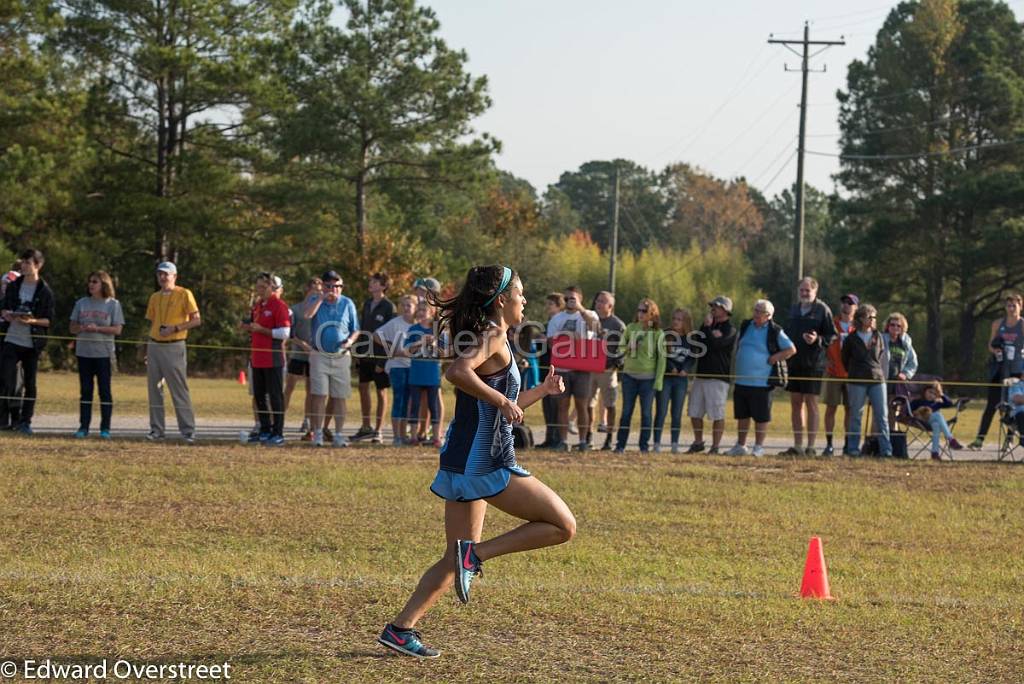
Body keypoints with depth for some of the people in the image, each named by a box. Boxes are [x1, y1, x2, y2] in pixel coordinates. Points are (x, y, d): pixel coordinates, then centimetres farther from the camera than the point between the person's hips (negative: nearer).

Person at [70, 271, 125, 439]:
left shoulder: (113, 305, 0)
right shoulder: (81, 303, 10)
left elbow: (117, 329, -5)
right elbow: (73, 327, 10)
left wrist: (98, 328, -17)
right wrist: (82, 328, -12)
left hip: (104, 353, -3)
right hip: (84, 351, 3)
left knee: (105, 390, 0)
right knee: (85, 390, 5)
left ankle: (105, 428, 4)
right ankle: (83, 427, 8)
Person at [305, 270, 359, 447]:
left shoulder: (347, 304, 6)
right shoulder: (316, 302, 3)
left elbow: (356, 330, 11)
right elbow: (307, 314, -19)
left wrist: (350, 341, -10)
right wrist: (322, 297, -22)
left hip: (341, 356, 1)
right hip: (320, 355, -1)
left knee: (340, 398, 2)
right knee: (319, 396, -5)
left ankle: (339, 435, 7)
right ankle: (318, 434, 0)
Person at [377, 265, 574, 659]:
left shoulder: (490, 337, 19)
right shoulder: (493, 336, -10)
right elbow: (457, 373, -31)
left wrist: (541, 391, 26)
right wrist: (502, 400, -25)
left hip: (464, 464, 10)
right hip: (485, 464, -10)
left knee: (456, 561, 15)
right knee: (563, 526, -6)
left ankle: (400, 628, 12)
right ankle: (476, 553, -10)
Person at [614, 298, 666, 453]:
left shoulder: (658, 333, -2)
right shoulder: (631, 328, 4)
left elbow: (661, 357, -1)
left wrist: (659, 380, -5)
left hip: (648, 377, -2)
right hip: (629, 375, 2)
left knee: (646, 411, 3)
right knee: (626, 411, 4)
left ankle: (644, 446, 10)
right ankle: (620, 445, 8)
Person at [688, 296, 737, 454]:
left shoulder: (729, 330, -5)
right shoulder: (710, 326, 18)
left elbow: (714, 345, -20)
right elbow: (696, 342, 4)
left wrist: (708, 327, -10)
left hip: (718, 377, -7)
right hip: (701, 375, 7)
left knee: (717, 415, -6)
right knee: (694, 412, 9)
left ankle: (715, 447, -1)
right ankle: (698, 443, 22)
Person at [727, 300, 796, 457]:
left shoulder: (775, 331, -5)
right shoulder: (745, 326, 11)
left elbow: (791, 350, -4)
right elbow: (737, 346, 25)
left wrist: (773, 359, -11)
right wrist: (738, 361, 12)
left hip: (761, 382, -5)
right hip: (741, 380, 5)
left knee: (761, 416, -1)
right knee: (742, 415, 12)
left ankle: (759, 447, 7)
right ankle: (741, 446, 21)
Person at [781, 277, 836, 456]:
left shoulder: (822, 310, -3)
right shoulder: (794, 309, 15)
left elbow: (832, 335, -6)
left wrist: (818, 340, -23)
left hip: (813, 363, -6)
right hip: (794, 362, 6)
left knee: (811, 403, -4)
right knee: (796, 403, 8)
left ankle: (811, 446, -1)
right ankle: (797, 446, 14)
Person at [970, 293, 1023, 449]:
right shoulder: (998, 324, 7)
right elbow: (990, 345, 13)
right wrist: (995, 350, -7)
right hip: (999, 368, 2)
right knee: (991, 404, 0)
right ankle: (980, 439, -1)